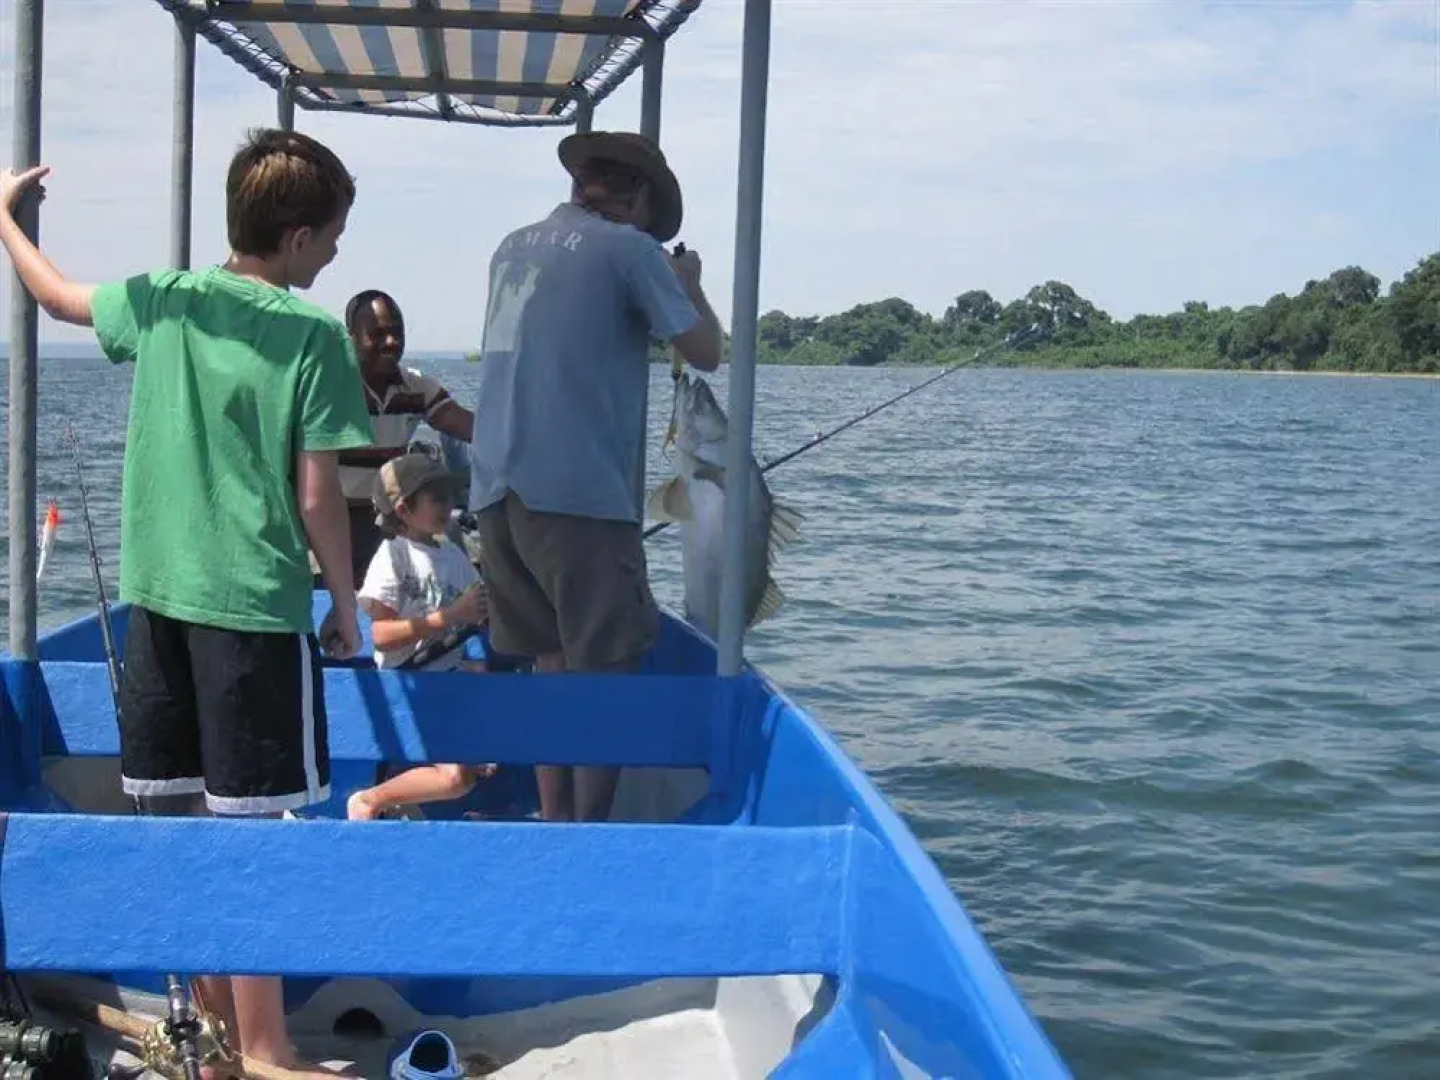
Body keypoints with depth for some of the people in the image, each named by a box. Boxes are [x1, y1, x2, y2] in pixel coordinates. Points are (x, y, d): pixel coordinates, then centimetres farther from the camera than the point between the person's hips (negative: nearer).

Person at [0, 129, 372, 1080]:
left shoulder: (163, 300, 6)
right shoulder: (315, 335, -9)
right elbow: (317, 496, -10)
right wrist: (346, 604, 2)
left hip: (158, 597, 6)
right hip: (256, 607, -6)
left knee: (183, 824, 13)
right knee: (254, 831, -1)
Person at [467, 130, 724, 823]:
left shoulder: (512, 248, 16)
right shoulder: (629, 247, -3)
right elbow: (704, 352, -2)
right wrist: (689, 284, 16)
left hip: (498, 492, 7)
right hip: (579, 491, -7)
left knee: (551, 662, 15)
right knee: (605, 669, 0)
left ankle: (554, 825, 18)